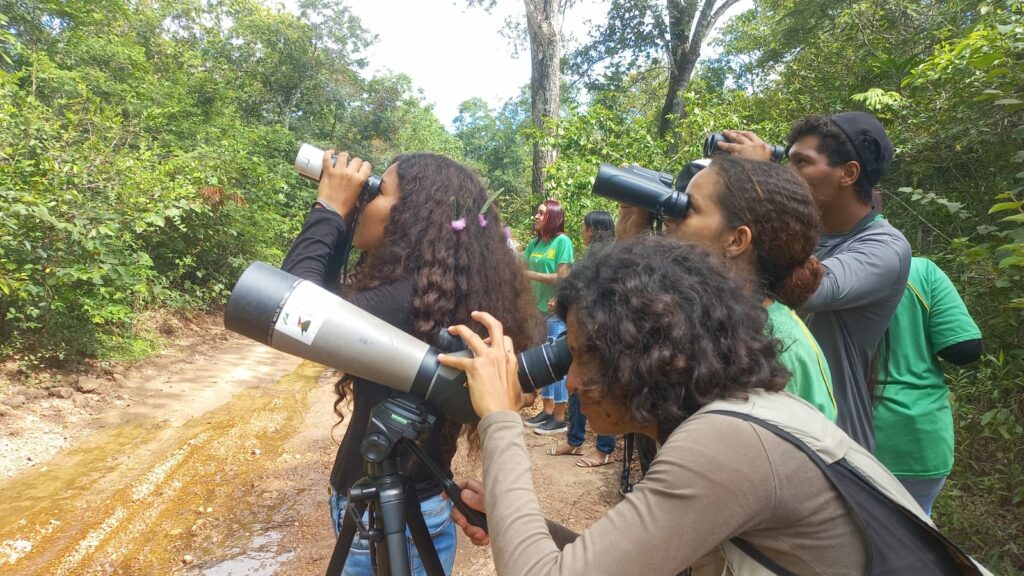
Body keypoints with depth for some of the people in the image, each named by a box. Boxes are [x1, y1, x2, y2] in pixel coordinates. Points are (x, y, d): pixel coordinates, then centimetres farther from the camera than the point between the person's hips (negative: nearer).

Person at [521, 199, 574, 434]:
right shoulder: (534, 243, 10)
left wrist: (530, 274, -16)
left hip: (556, 311, -7)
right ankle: (547, 410, 26)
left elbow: (563, 277, -16)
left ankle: (560, 418, 8)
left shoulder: (562, 242, -10)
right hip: (538, 309, 7)